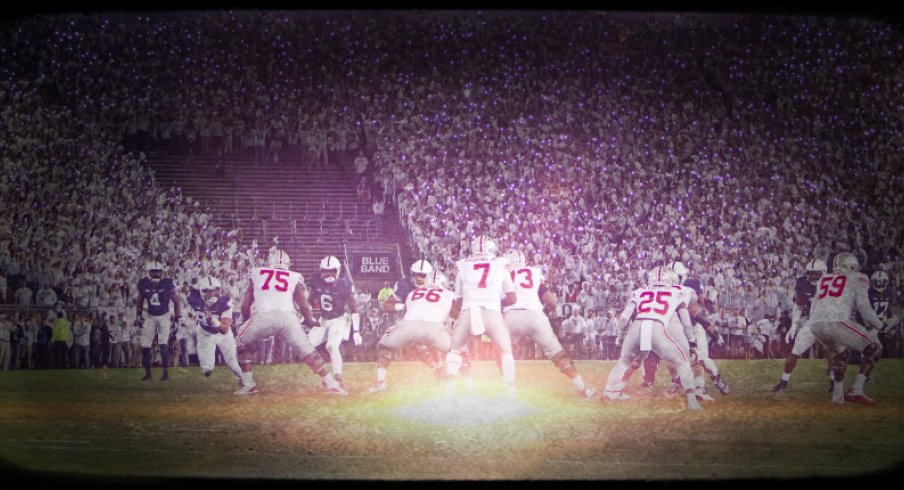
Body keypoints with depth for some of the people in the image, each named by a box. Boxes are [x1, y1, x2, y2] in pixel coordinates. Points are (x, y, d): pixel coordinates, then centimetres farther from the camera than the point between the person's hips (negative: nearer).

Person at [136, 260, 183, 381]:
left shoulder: (167, 284, -17)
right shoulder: (143, 284, -9)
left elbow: (177, 300, -7)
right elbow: (139, 301, 9)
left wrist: (176, 317, -8)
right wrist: (139, 315, 7)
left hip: (164, 316, -3)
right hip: (150, 316, 3)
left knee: (163, 344, -14)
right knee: (145, 345, 1)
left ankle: (166, 372, -6)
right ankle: (147, 372, 15)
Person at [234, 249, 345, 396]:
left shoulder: (256, 274, 24)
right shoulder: (294, 277, 22)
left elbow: (245, 305, 22)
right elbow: (303, 304, 19)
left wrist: (246, 321, 38)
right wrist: (310, 320, 37)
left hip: (262, 316, 0)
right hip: (287, 316, 0)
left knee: (242, 343, 23)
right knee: (307, 349, 11)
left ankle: (248, 385, 17)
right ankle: (331, 384, 4)